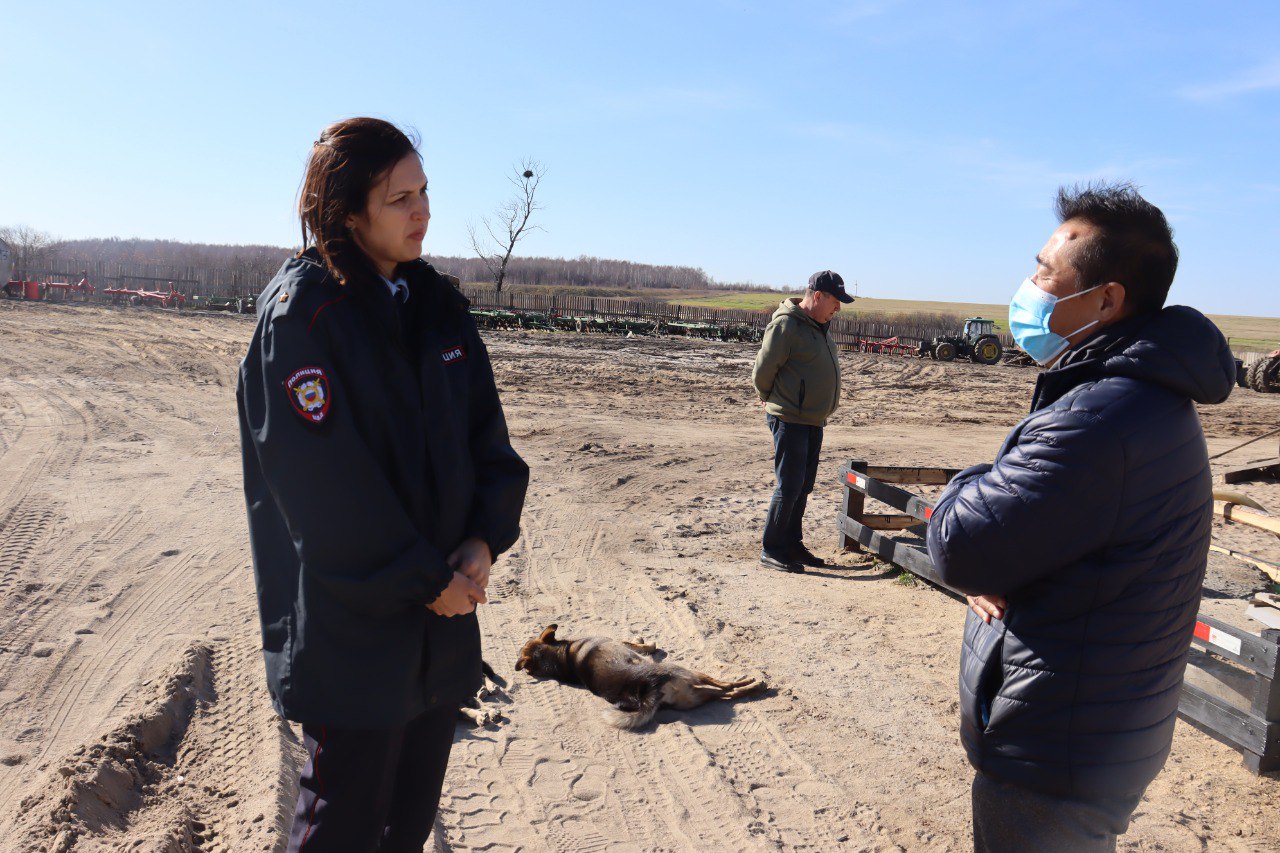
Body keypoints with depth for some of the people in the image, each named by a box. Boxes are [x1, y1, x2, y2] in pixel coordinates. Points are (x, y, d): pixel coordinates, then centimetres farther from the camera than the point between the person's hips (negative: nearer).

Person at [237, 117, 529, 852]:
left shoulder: (438, 306, 8)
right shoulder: (302, 309, -13)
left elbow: (487, 430, 6)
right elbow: (324, 479, -19)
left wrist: (485, 541, -9)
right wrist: (424, 579, -15)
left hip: (443, 607, 6)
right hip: (351, 620, -6)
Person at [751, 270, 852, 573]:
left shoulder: (819, 326, 13)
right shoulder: (786, 326, -16)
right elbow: (762, 372, -13)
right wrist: (772, 401, 3)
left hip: (813, 421, 9)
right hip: (789, 420, -9)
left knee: (803, 486, 14)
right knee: (789, 486, -6)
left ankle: (792, 545, 24)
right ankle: (771, 550, 4)